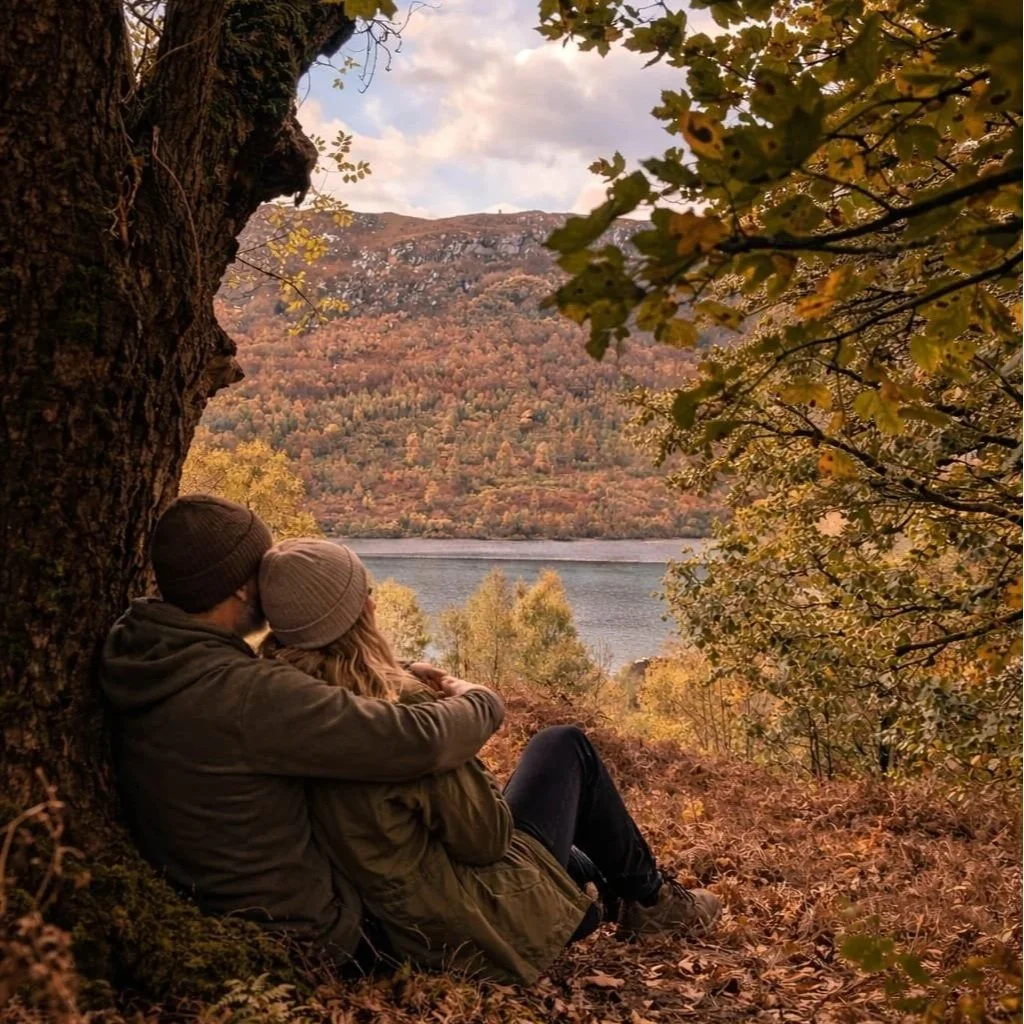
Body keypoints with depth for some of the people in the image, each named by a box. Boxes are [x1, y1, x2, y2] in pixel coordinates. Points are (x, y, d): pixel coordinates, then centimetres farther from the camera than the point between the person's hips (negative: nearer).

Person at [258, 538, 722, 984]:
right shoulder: (398, 711, -30)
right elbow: (485, 839, -19)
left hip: (404, 934, 7)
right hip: (488, 925, -6)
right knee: (564, 747, 13)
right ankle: (651, 898, 31)